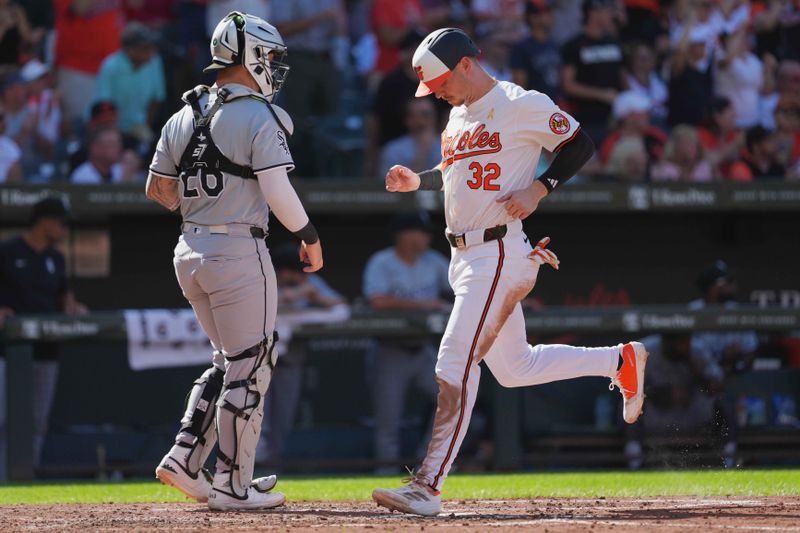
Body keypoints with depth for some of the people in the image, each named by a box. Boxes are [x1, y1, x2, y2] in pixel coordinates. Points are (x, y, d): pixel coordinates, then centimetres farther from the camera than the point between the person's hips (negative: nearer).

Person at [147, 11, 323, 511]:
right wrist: (310, 237, -3)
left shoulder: (183, 117, 10)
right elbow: (277, 191, -16)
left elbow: (158, 189, 14)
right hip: (239, 253, -8)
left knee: (230, 362, 20)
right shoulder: (260, 117, -11)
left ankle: (185, 460, 11)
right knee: (249, 368, 1)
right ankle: (233, 485, 4)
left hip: (190, 253, 8)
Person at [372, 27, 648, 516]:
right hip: (466, 256, 10)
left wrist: (538, 189, -17)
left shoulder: (523, 105, -11)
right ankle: (621, 361, 30)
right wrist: (417, 182, 11)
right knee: (514, 367, 16)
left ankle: (429, 486, -15)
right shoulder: (459, 114, 15)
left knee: (457, 363, -14)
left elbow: (581, 145, -6)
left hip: (501, 253, -10)